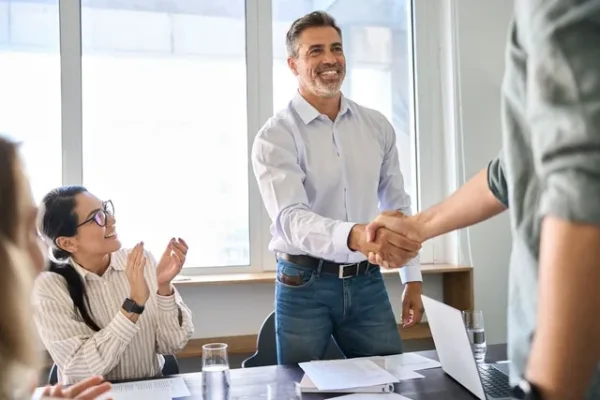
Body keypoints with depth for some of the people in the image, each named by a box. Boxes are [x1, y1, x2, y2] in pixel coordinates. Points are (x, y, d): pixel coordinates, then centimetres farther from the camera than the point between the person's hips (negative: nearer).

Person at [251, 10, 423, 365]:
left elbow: (398, 205, 12)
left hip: (367, 282, 4)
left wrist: (413, 278, 10)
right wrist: (356, 236, -43)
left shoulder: (377, 127, 5)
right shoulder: (276, 136, -10)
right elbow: (290, 218, -25)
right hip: (305, 286, -3)